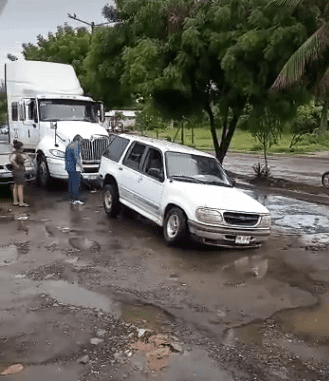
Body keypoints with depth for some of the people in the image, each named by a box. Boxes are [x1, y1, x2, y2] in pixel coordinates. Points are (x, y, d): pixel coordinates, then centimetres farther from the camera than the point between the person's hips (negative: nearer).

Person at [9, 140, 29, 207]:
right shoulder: (15, 154, -17)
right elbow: (11, 160, -37)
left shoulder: (19, 153, 11)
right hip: (18, 172, -10)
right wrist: (17, 166, -25)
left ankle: (15, 201, 18)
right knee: (20, 187, -7)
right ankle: (21, 203, -4)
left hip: (21, 172, 10)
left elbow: (25, 157, 29)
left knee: (15, 187, 12)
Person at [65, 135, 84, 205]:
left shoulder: (68, 146, 18)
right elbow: (76, 157, -21)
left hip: (69, 167, 10)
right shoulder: (75, 146, -13)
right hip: (75, 168, -10)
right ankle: (75, 199, -9)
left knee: (71, 183, 11)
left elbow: (66, 157, 24)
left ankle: (71, 199, 14)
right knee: (76, 184, -8)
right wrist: (81, 166, -16)